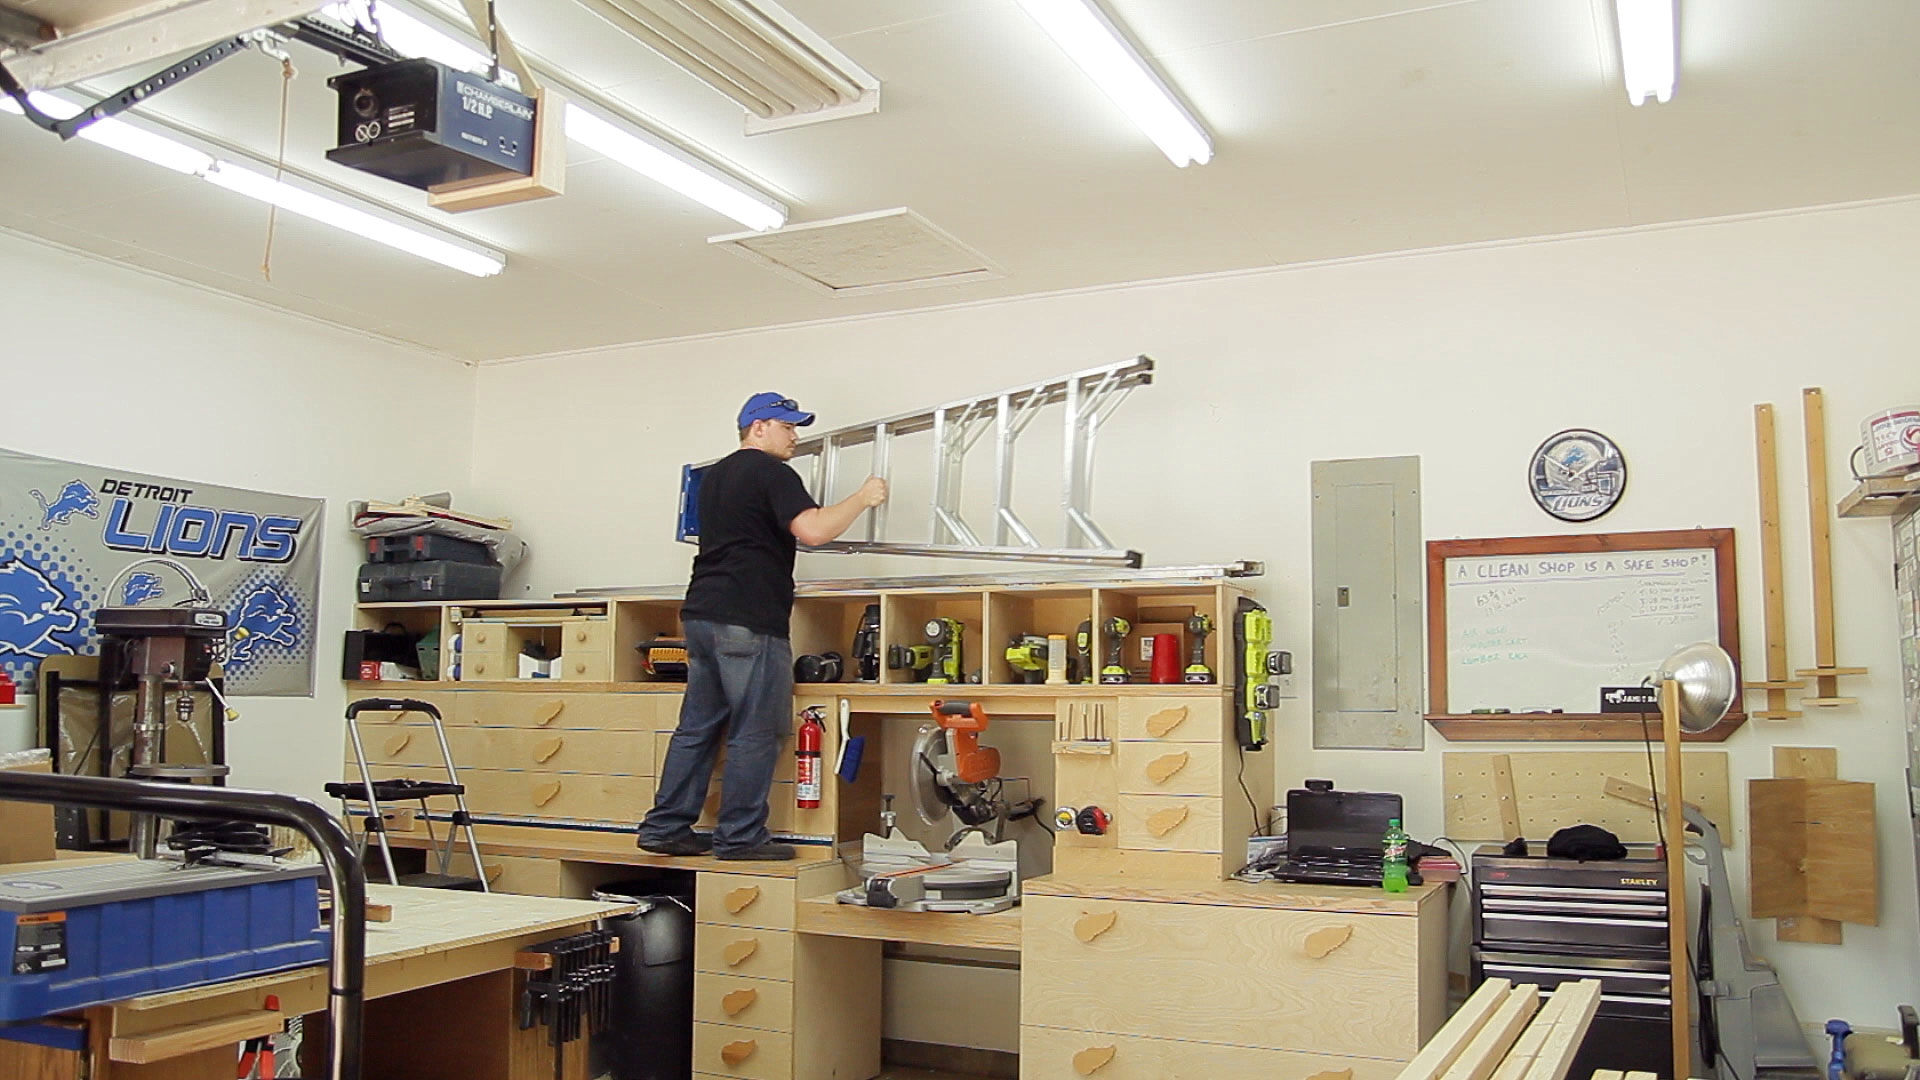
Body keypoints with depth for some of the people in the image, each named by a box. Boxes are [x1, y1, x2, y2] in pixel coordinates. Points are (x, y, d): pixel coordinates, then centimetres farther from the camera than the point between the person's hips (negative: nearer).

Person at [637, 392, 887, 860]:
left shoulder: (714, 475, 22)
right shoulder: (770, 472, -6)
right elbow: (813, 529, -19)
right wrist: (863, 497, -7)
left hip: (701, 612, 9)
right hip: (748, 620, -9)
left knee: (697, 728, 11)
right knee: (754, 734, -3)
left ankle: (665, 828, 13)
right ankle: (740, 836, 0)